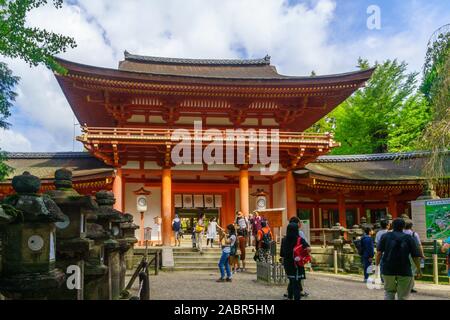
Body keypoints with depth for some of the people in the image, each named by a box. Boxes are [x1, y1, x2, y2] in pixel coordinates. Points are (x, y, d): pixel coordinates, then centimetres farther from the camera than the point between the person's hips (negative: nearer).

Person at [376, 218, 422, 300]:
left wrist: (377, 265, 2)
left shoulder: (385, 236, 5)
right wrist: (419, 270, 9)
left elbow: (379, 252, -4)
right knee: (403, 296, 7)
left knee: (389, 292, 16)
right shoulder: (409, 238, 3)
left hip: (388, 269, 1)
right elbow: (415, 256, 0)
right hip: (404, 270, -1)